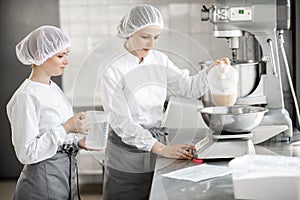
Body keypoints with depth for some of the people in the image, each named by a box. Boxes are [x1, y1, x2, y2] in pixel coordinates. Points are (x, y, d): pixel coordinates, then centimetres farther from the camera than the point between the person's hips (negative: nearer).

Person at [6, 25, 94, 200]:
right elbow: (26, 153, -20)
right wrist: (66, 128, -23)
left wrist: (78, 141, -1)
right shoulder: (26, 97, -18)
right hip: (43, 182, -8)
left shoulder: (53, 88, 9)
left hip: (66, 173, 8)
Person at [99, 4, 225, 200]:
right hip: (128, 152, -5)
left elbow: (189, 88, 10)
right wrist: (161, 148, -26)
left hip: (157, 144, 5)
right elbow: (122, 123, -18)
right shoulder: (113, 72, -14)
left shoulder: (159, 60, 3)